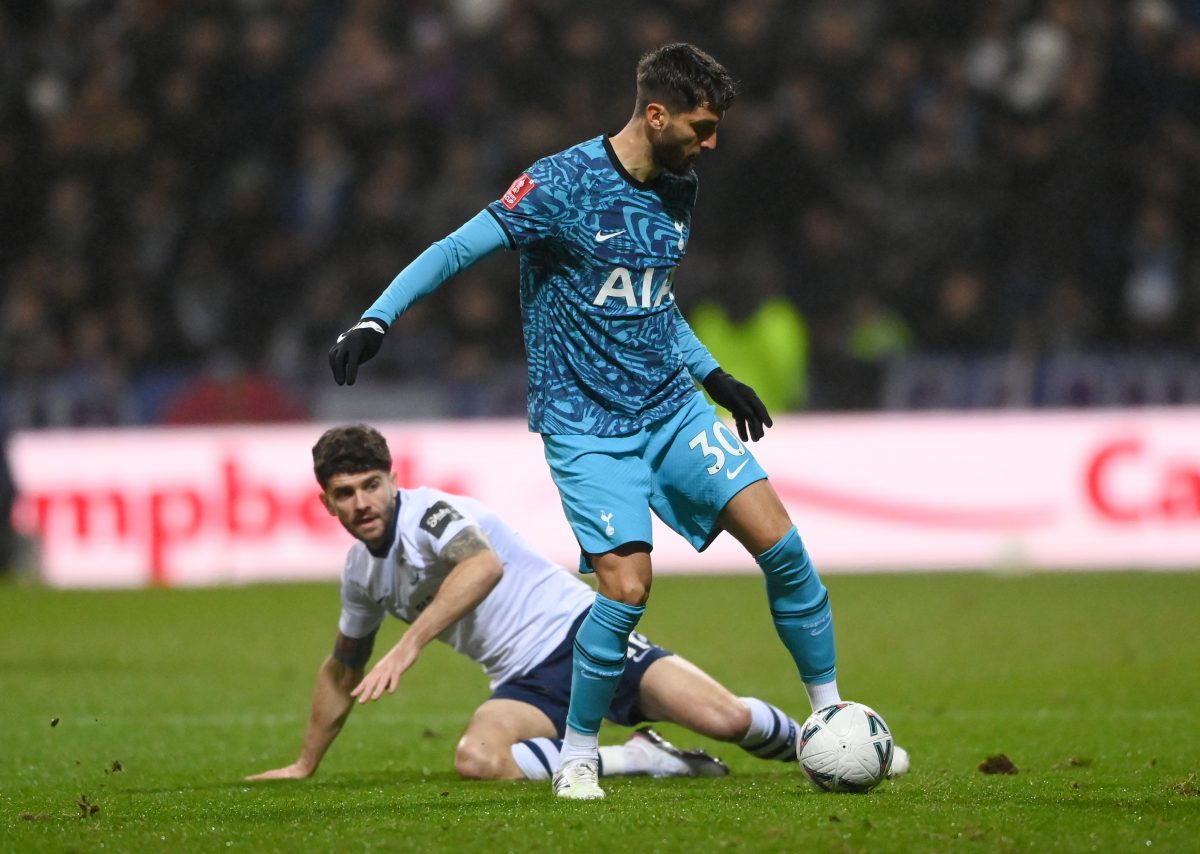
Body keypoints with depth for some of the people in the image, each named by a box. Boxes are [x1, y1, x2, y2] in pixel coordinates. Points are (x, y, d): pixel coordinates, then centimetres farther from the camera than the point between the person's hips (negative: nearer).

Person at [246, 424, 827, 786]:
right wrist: (305, 764, 33)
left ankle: (806, 744, 13)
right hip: (526, 684, 6)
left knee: (725, 719, -23)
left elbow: (485, 564, -36)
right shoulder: (361, 575, 13)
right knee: (476, 760, -31)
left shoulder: (428, 511, -12)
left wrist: (409, 646, -42)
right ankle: (641, 761, -18)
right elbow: (342, 669, 31)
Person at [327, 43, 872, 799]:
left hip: (673, 406, 6)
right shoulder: (564, 183, -14)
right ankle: (577, 755, 2)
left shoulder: (679, 191, 8)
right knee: (626, 586, -19)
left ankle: (831, 715, 8)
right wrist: (376, 320, -23)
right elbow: (456, 251, -13)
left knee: (780, 542, -6)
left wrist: (714, 377, 25)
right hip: (587, 425, -6)